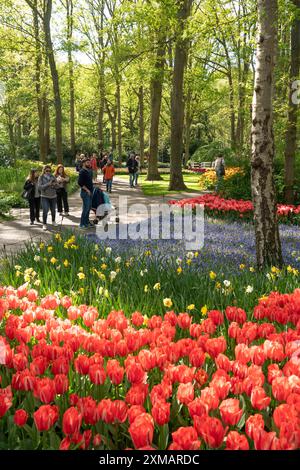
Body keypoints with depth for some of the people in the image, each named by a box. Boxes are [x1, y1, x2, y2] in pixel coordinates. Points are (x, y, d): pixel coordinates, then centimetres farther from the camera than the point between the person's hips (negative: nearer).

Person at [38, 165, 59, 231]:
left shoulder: (53, 177, 3)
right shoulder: (41, 177, -4)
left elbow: (57, 186, 5)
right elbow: (40, 187, -14)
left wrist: (54, 185, -18)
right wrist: (48, 184, -24)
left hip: (53, 196, 3)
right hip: (45, 197, -3)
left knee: (53, 210, 13)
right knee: (45, 211, -13)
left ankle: (53, 221, 36)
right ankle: (44, 224, -4)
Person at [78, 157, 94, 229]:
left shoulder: (89, 171, 13)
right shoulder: (82, 172, -14)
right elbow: (80, 183, -20)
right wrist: (87, 190, -18)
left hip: (90, 192, 9)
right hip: (85, 192, -9)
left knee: (89, 207, 14)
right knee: (86, 208, -7)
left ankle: (87, 222, 25)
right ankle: (82, 224, 0)